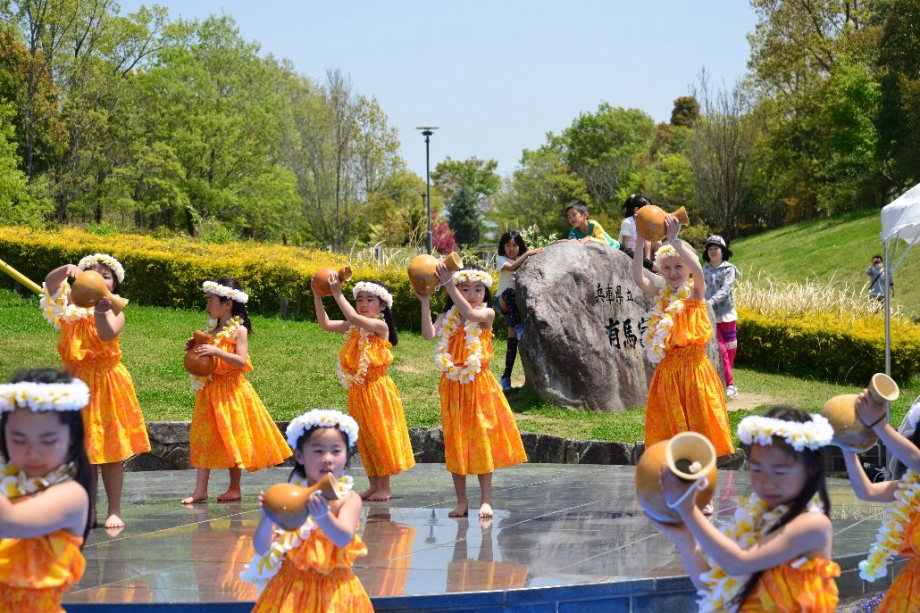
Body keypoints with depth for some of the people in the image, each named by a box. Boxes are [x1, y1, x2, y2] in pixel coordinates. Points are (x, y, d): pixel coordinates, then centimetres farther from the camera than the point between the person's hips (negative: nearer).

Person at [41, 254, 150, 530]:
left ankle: (114, 511, 3)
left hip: (107, 383, -3)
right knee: (81, 451, 6)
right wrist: (67, 269, -32)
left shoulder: (115, 312, -2)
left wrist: (101, 311, -43)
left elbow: (107, 334, -24)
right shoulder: (71, 307, 5)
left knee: (110, 450, -1)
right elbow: (50, 284, -11)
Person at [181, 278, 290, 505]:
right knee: (203, 437, 1)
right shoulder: (212, 329, 12)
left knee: (233, 438, 0)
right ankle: (200, 489, 0)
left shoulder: (238, 330, -8)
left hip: (231, 390, -7)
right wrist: (195, 349, 2)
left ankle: (235, 488, 7)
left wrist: (216, 351, -27)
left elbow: (241, 361, -19)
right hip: (210, 390, 7)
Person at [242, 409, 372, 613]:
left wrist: (323, 516, -42)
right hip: (293, 590, 0)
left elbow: (344, 538, -24)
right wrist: (267, 519, -29)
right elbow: (261, 548, -9)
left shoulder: (348, 499, -6)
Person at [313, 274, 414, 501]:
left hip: (377, 388, -7)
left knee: (380, 435, -2)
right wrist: (317, 296, -3)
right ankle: (374, 485, 18)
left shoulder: (380, 325, -12)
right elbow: (325, 324, 3)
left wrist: (337, 294, -25)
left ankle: (385, 487, 4)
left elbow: (354, 318, -28)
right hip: (358, 389, 7)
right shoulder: (353, 327, 8)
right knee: (365, 438, 10)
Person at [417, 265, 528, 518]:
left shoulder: (487, 314, -4)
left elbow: (469, 313, -26)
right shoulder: (447, 318, 3)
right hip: (453, 386, 2)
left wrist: (448, 284, -29)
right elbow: (428, 334, -15)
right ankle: (462, 501, 14)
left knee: (482, 440, 1)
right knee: (455, 443, 6)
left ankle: (486, 500, 7)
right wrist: (425, 303, -19)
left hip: (479, 385, -2)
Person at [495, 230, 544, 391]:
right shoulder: (502, 260, -3)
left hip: (517, 304, 4)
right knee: (510, 292, -40)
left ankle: (506, 377, 2)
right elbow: (512, 267, -25)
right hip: (502, 301, -4)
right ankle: (519, 327, -40)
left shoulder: (524, 259, 10)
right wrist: (527, 254, -32)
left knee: (513, 341, -3)